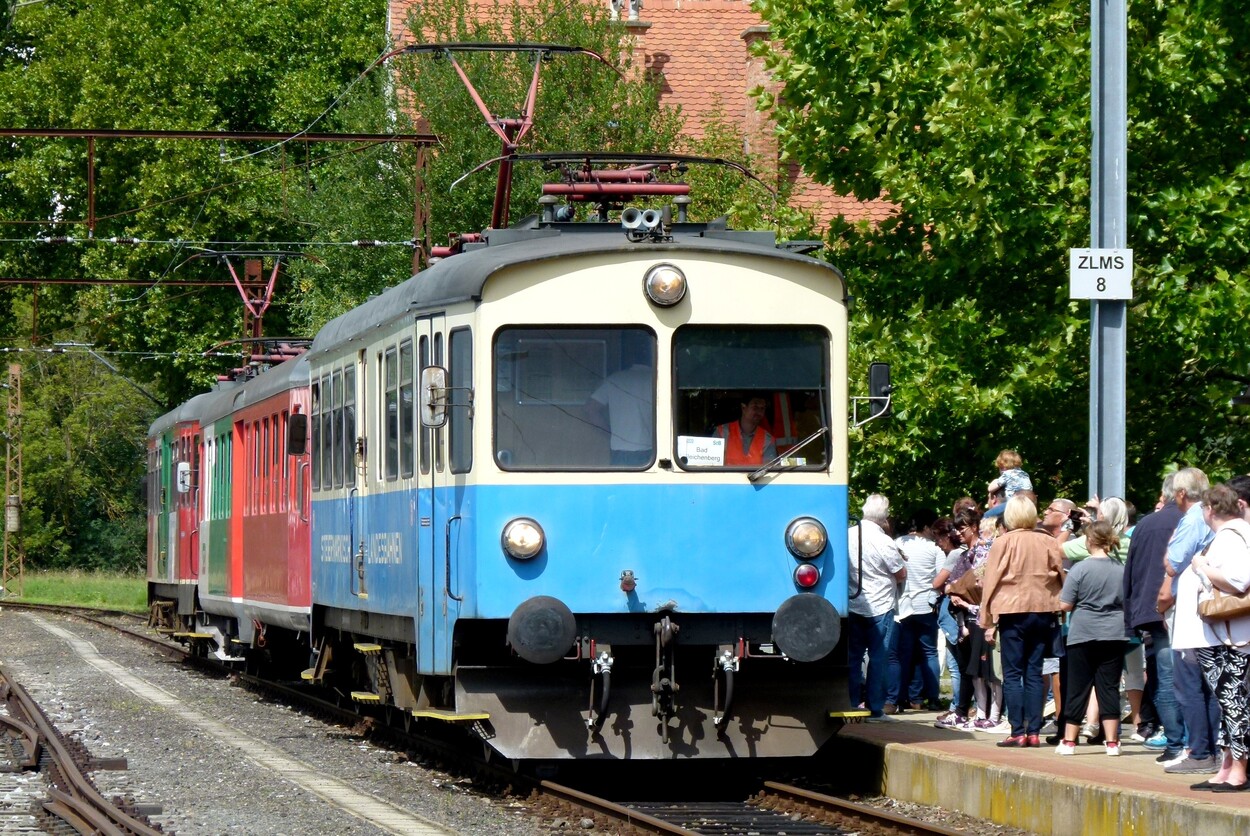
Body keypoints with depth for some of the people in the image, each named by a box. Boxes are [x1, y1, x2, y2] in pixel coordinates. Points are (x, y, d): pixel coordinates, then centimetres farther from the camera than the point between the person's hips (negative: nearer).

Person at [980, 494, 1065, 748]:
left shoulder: (1003, 543, -6)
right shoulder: (1048, 542, 3)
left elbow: (991, 583, -4)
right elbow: (1061, 578, 7)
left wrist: (988, 622, 1)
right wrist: (1059, 611, 16)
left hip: (1013, 613, -4)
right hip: (1044, 612, 4)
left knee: (1012, 674, 0)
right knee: (1034, 674, 7)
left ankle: (1018, 732, -6)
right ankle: (1034, 732, 4)